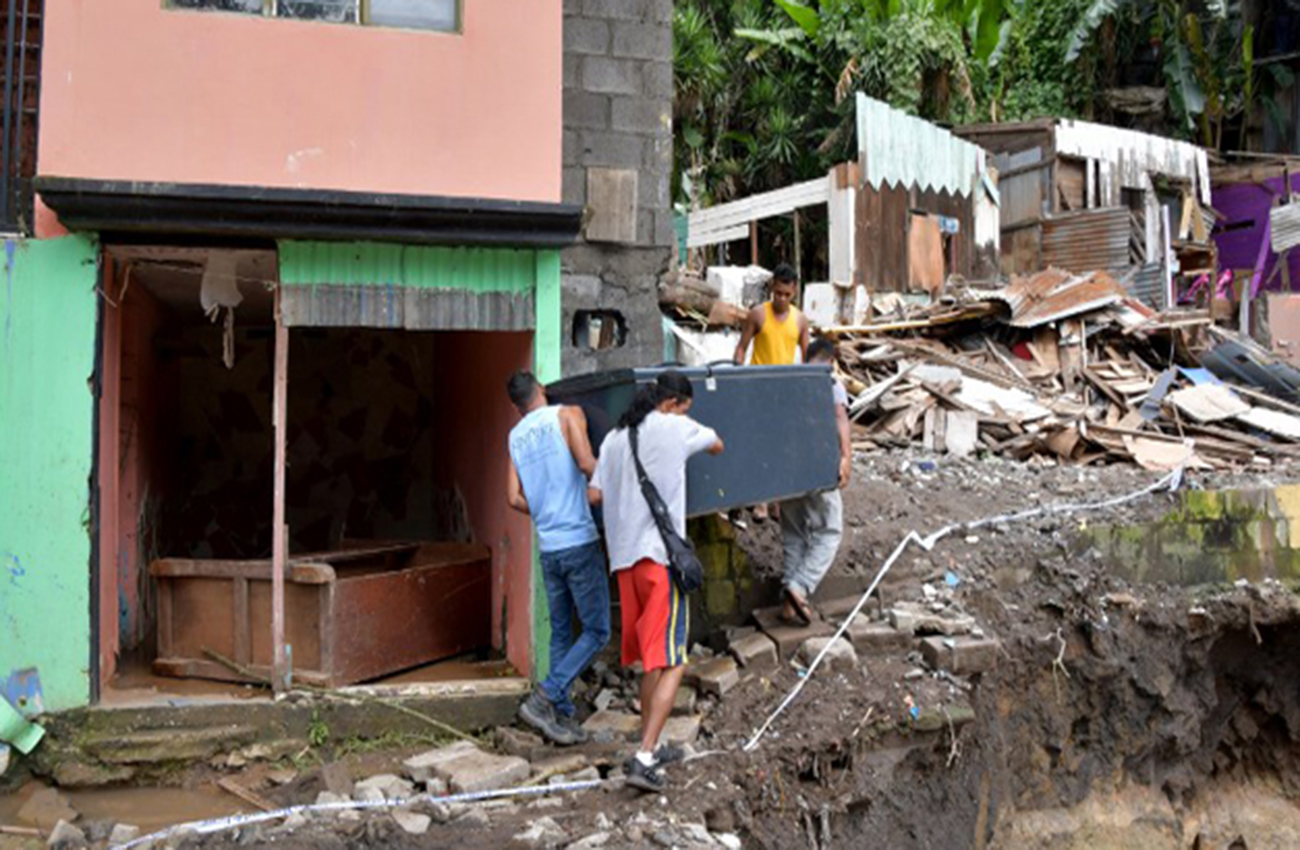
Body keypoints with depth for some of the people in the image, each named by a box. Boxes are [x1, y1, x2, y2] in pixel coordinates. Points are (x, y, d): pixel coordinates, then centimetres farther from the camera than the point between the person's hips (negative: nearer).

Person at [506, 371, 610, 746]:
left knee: (560, 633, 14)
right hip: (581, 542, -6)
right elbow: (587, 463, -19)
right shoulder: (567, 414, -3)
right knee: (596, 631, 2)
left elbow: (515, 498, 7)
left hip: (548, 547, 6)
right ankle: (544, 697, -7)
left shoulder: (515, 437, 12)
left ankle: (563, 715, 15)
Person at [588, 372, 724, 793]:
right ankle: (644, 758, -10)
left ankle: (650, 747, 27)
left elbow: (595, 494, 10)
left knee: (650, 659, 17)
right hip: (661, 554, -6)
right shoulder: (676, 428, -1)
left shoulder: (615, 438, 13)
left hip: (625, 557, 6)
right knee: (671, 662, -3)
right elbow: (717, 446, 17)